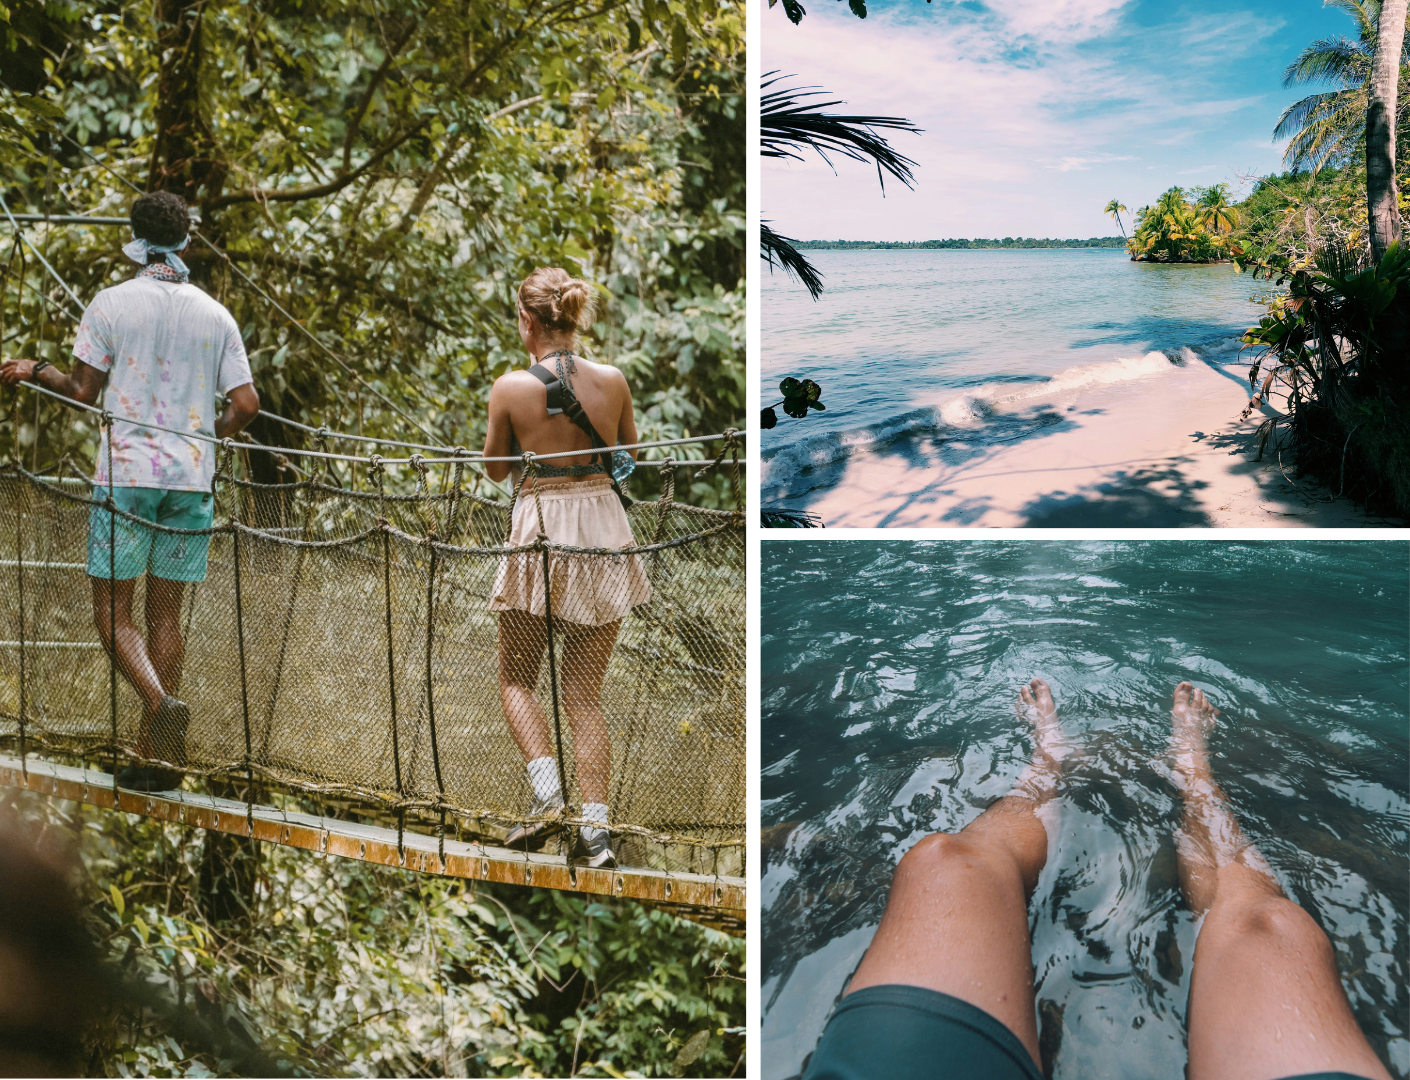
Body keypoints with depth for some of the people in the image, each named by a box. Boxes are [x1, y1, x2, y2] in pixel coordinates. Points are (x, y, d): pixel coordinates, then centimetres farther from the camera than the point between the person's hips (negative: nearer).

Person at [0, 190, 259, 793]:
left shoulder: (111, 302, -2)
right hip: (192, 478, 3)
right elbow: (246, 405, 1)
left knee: (112, 610, 5)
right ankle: (157, 754, 12)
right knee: (165, 612, 10)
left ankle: (160, 703, -22)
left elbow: (83, 391, -1)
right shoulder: (216, 315, 6)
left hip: (125, 474, -3)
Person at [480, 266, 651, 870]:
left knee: (516, 679, 16)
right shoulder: (613, 381, -1)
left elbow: (495, 470, 5)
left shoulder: (510, 388, -8)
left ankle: (546, 792, -1)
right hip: (605, 534, 3)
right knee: (585, 692, 10)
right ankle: (596, 829, 7)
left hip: (541, 535, -3)